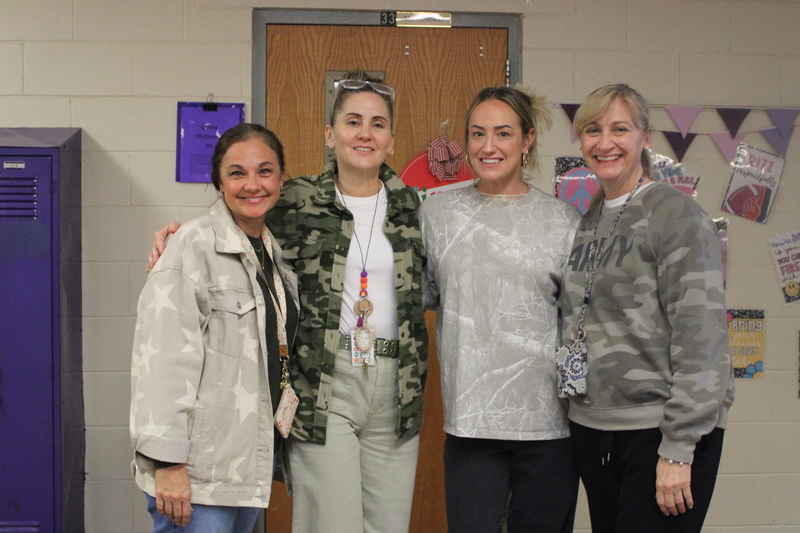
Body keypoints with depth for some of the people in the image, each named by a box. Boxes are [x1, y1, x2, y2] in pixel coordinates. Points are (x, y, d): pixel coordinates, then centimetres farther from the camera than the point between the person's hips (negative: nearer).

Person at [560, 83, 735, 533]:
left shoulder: (677, 214, -9)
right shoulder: (587, 222, 12)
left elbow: (700, 335, -15)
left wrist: (678, 449, -18)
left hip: (661, 429, -6)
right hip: (592, 428, 6)